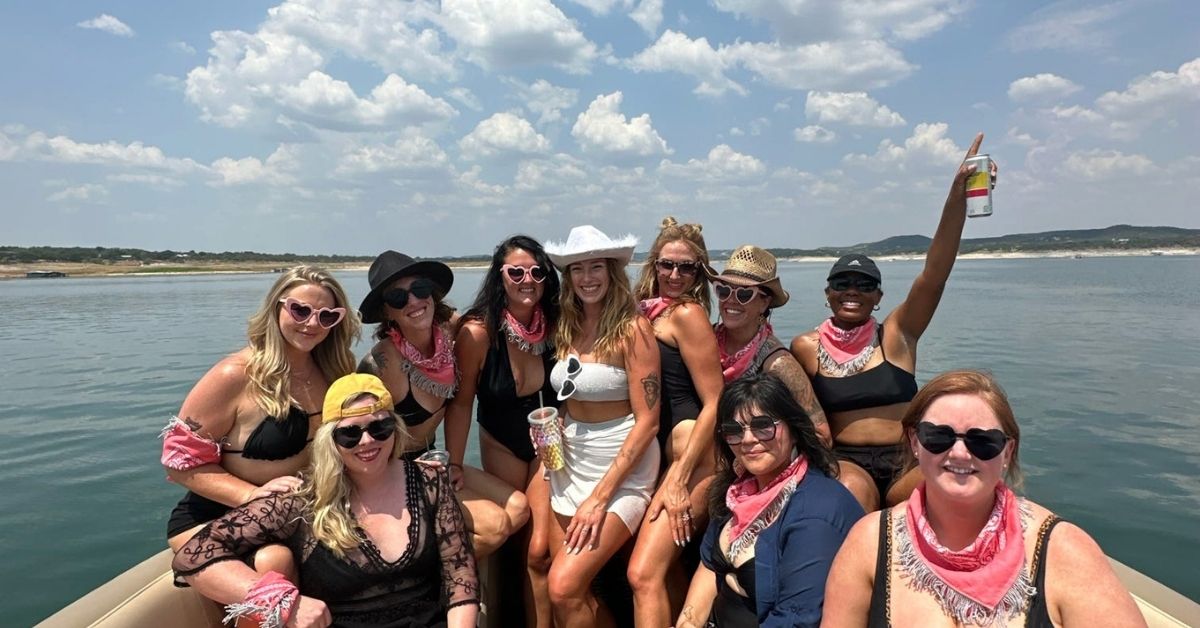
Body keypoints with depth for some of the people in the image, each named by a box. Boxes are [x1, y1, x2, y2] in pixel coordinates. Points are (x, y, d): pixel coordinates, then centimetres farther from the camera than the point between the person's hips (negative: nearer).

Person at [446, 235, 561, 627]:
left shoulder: (555, 325, -14)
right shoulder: (478, 331, -21)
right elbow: (461, 402, -14)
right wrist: (454, 464, -14)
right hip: (501, 445, -1)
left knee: (539, 550, -5)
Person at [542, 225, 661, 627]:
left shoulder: (632, 329, -14)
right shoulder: (566, 328, 4)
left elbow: (647, 421, -16)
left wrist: (600, 496, -17)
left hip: (622, 470, -6)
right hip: (570, 467, 6)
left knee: (564, 588, -13)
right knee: (578, 591, 7)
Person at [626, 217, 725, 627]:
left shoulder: (686, 313, -9)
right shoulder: (651, 314, 14)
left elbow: (715, 404, -13)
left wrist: (679, 479, -16)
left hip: (693, 455, -8)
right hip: (666, 452, 9)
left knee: (644, 574, -13)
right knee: (667, 566, 17)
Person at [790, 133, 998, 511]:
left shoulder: (896, 334, 2)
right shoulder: (806, 347, 2)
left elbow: (934, 273, -11)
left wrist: (957, 197, -22)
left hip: (906, 463, 2)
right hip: (845, 463, -1)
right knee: (852, 493, -35)